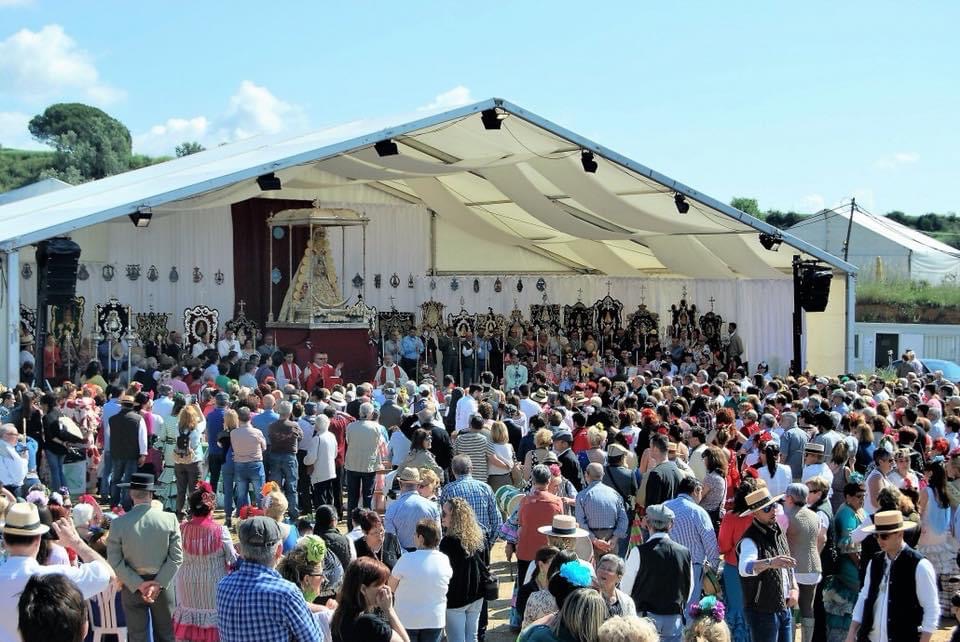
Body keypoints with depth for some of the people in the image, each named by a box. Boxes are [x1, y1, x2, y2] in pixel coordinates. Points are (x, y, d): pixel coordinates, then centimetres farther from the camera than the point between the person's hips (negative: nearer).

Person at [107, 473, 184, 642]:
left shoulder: (118, 523, -12)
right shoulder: (170, 519, -10)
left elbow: (115, 562, -11)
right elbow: (176, 557, -11)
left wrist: (139, 585, -9)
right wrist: (158, 583, -9)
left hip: (132, 587, -1)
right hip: (163, 586, 1)